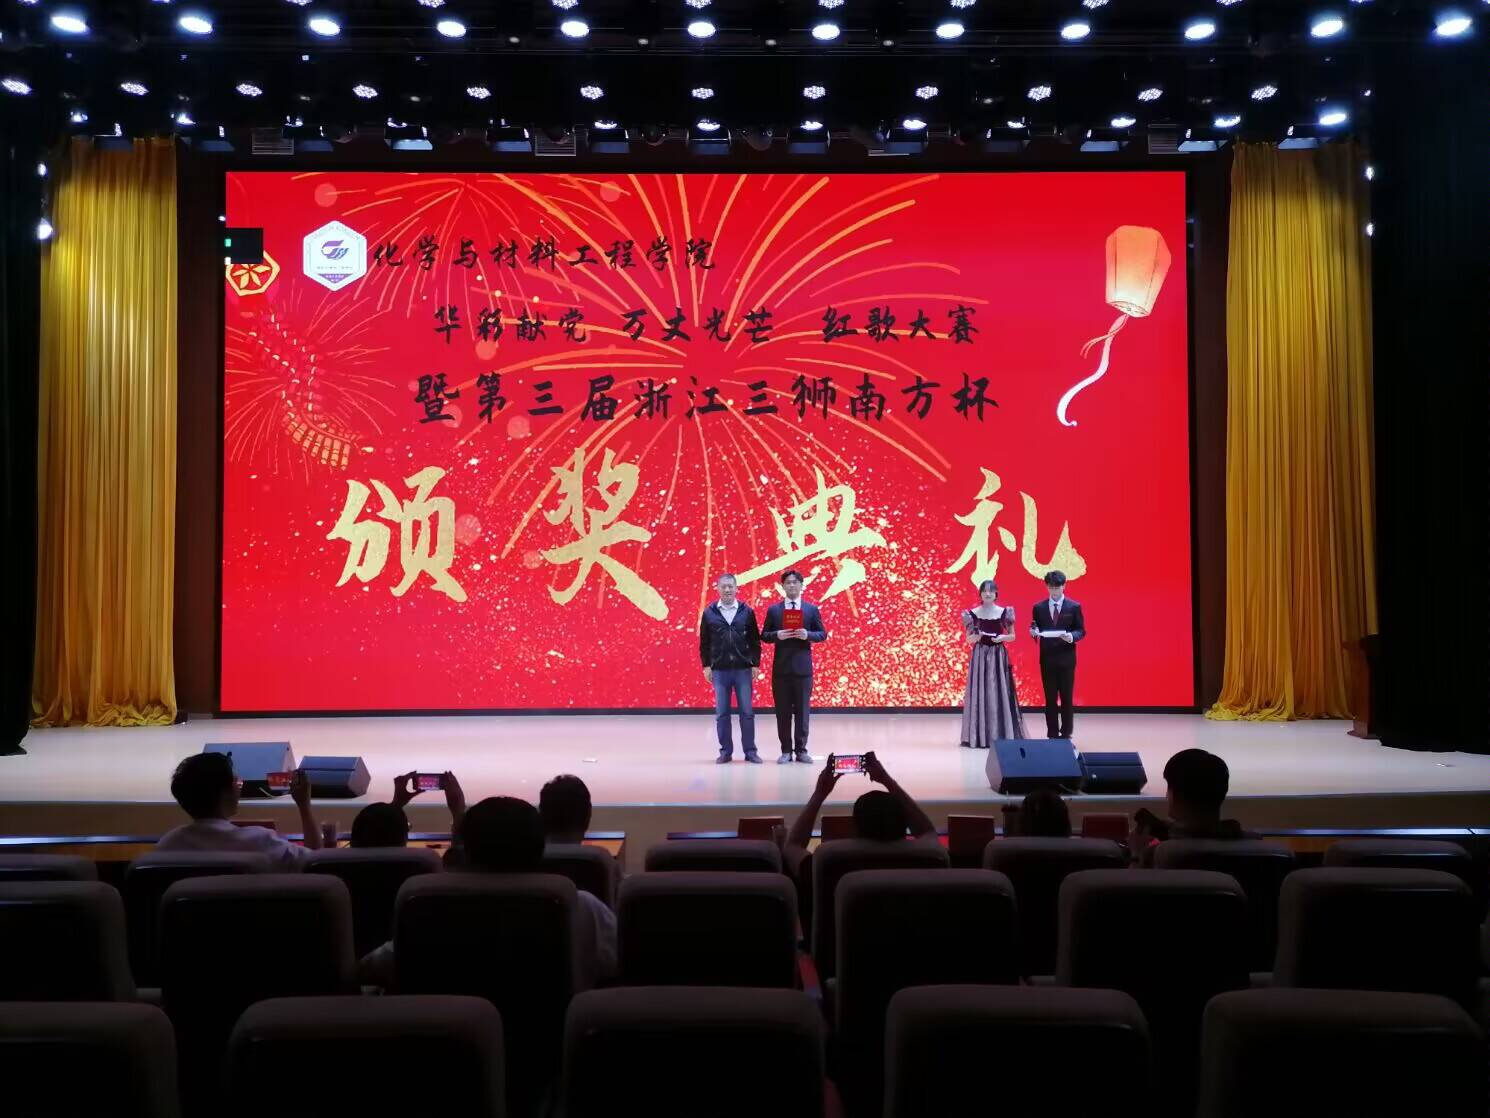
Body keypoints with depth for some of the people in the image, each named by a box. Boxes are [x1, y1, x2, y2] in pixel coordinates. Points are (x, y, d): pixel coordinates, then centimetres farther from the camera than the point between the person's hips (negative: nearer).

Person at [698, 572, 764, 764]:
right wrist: (706, 666, 2)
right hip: (719, 669, 0)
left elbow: (755, 640, 5)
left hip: (743, 669, 0)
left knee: (747, 711, 2)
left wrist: (755, 664, 0)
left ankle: (750, 750, 10)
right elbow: (704, 642, 6)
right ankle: (725, 751, 12)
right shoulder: (709, 613, 3)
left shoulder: (747, 611, 3)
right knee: (721, 713, 4)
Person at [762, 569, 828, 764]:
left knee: (802, 710, 2)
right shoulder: (773, 609, 6)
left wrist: (808, 635, -14)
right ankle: (786, 750, 10)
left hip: (803, 667, 0)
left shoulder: (812, 609, 5)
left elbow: (823, 634, 5)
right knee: (782, 711, 3)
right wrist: (777, 635, -14)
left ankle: (801, 750, 9)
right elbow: (764, 635, 6)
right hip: (781, 667, 1)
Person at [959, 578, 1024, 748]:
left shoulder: (1005, 612, 2)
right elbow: (968, 639, 6)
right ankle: (979, 736, 3)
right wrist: (976, 636, -15)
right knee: (979, 693, -2)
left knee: (999, 693, -1)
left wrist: (1002, 637, -12)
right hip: (980, 656, 0)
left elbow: (1012, 636, 8)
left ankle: (1001, 735, 5)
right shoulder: (972, 613, 1)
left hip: (998, 656, 0)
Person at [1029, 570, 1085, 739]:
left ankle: (1066, 734, 13)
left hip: (1066, 658, -1)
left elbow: (1081, 630, 1)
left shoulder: (1074, 606, 0)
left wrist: (1072, 636, -20)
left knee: (1067, 697, 4)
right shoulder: (1038, 607, 4)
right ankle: (1052, 734, 11)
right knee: (1050, 698, 5)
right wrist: (1034, 632, -15)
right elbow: (1035, 629, 8)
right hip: (1047, 657, 1)